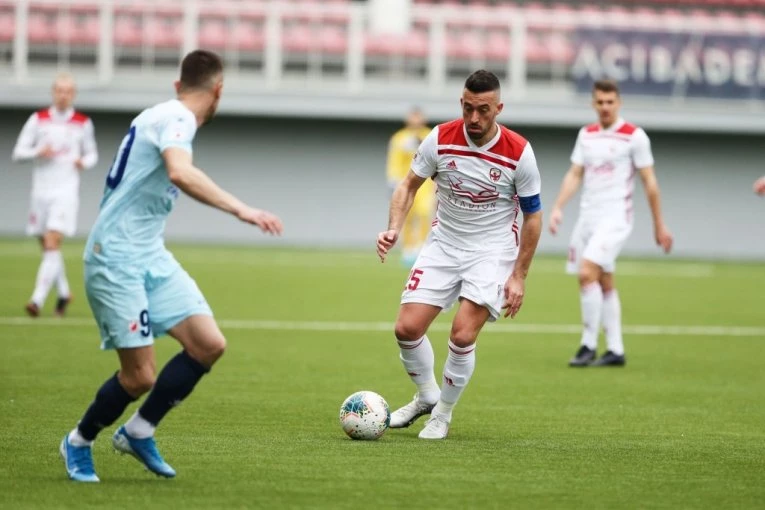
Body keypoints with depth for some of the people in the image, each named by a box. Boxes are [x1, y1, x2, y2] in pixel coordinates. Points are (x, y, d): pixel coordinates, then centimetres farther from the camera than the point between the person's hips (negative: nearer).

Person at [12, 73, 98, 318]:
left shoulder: (83, 123, 4)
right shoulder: (38, 120, 5)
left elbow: (92, 154, 15)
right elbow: (18, 152, 3)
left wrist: (84, 162, -7)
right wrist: (38, 153, -16)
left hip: (66, 192, -3)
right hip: (41, 190, 3)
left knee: (52, 244, -16)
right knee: (47, 246, 10)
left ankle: (38, 299, -22)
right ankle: (63, 292, 31)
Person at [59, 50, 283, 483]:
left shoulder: (168, 116, 14)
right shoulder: (176, 118, -15)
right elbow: (180, 173, -35)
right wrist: (241, 210, -38)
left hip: (151, 256, 9)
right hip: (116, 258, -9)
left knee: (209, 345, -3)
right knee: (140, 377, -9)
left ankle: (138, 433, 11)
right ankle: (79, 442, 17)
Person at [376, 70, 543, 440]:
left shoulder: (518, 153, -15)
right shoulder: (440, 140, -11)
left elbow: (533, 216, -4)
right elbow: (409, 186, 4)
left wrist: (519, 276, -7)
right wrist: (394, 229, -14)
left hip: (492, 251, -3)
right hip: (444, 244, 3)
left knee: (462, 335, -19)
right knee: (407, 328, -7)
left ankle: (443, 413, 5)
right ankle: (426, 396, 21)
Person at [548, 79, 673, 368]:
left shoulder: (634, 136, -6)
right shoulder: (586, 135, 11)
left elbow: (649, 182, -3)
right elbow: (574, 175, 12)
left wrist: (659, 225, -1)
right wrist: (558, 208, -1)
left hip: (615, 217, -6)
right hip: (588, 216, 6)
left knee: (587, 273, -21)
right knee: (604, 283, 8)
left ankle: (588, 345, -14)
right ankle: (615, 350, 14)